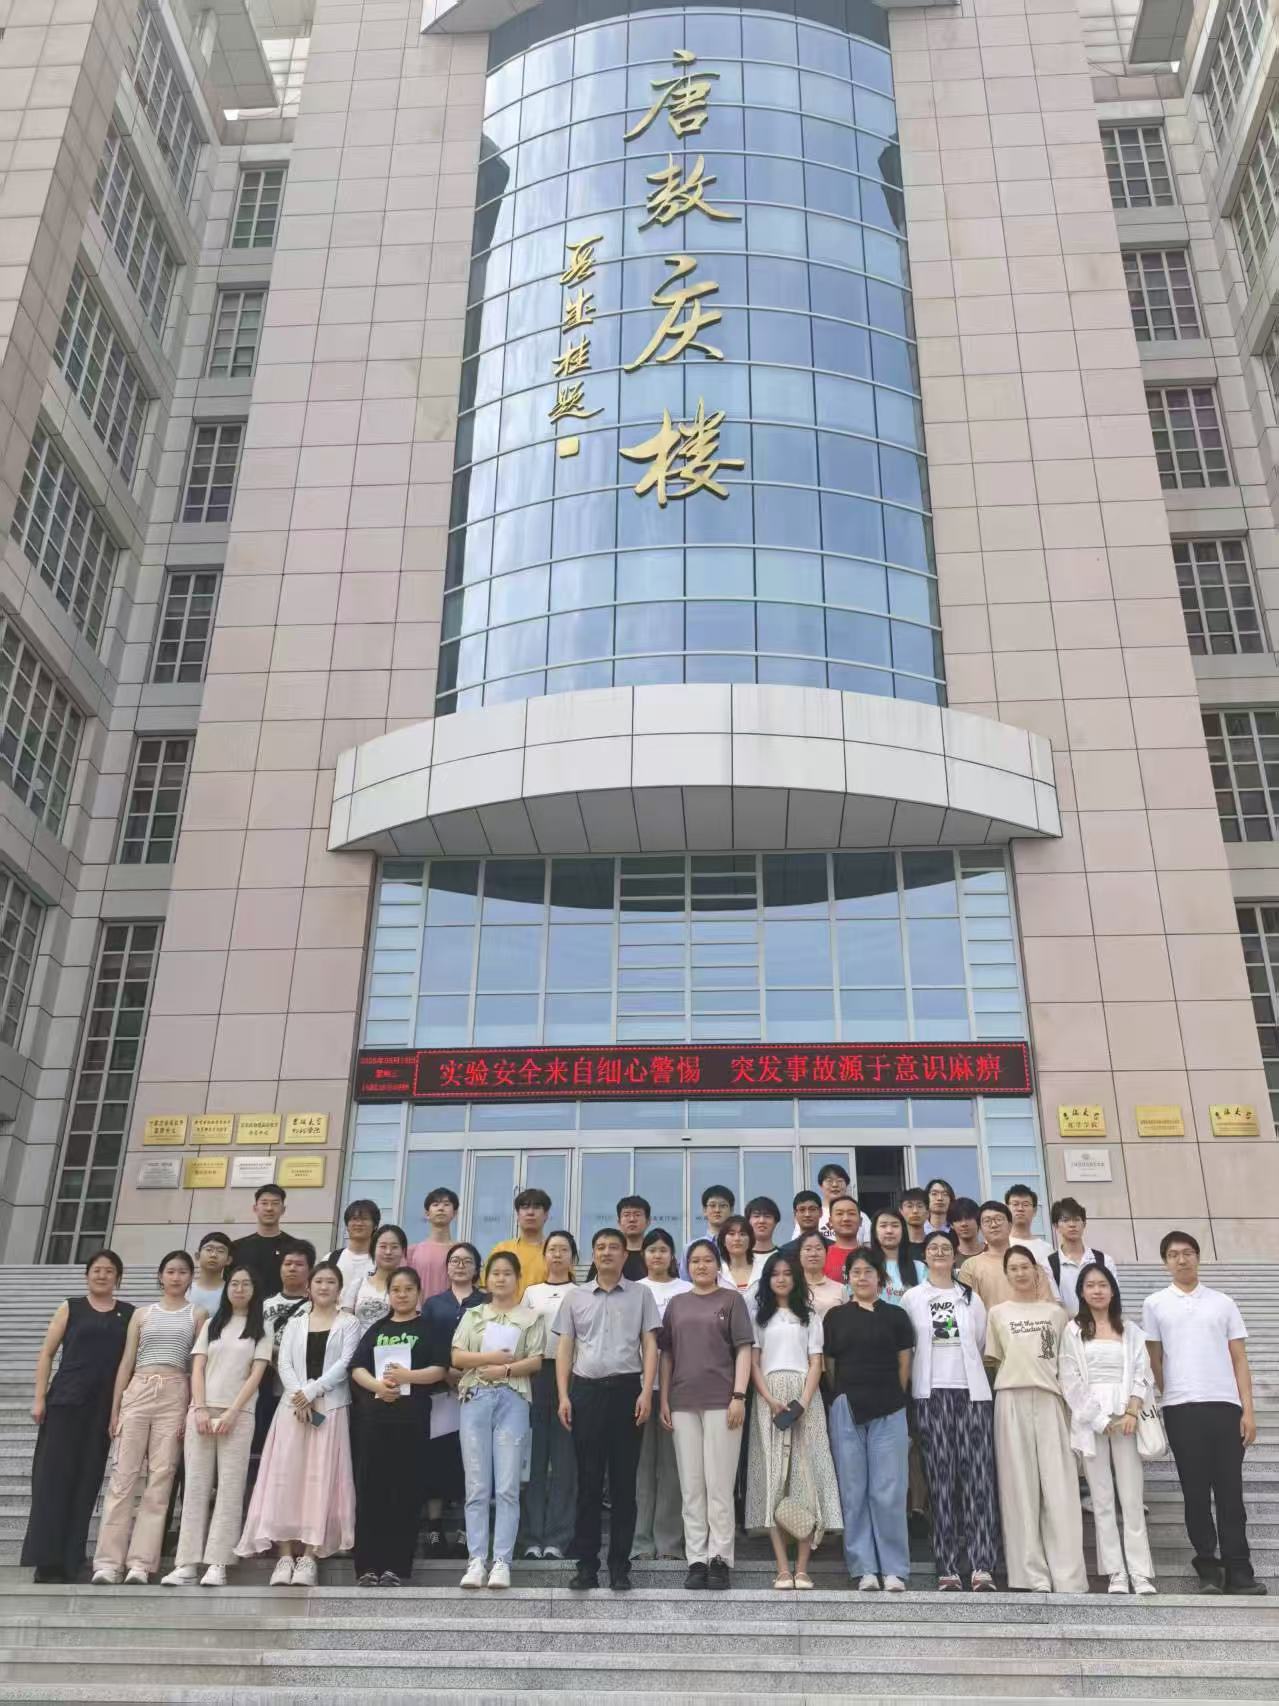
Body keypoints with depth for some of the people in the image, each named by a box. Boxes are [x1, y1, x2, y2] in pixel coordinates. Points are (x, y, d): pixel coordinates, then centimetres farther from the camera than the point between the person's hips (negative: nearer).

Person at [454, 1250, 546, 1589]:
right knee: (477, 1486, 1)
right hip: (475, 1399, 2)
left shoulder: (531, 1317, 10)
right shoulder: (473, 1315, 16)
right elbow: (457, 1357, 6)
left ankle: (502, 1562, 0)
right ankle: (476, 1561, 4)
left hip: (513, 1400, -2)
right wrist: (490, 1357, -8)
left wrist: (505, 1369, -10)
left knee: (507, 1487, -4)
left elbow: (536, 1361, 2)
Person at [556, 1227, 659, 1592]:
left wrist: (646, 1391, -7)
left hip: (626, 1389, -1)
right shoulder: (575, 1297, 11)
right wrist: (563, 1396, 0)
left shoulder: (641, 1294, 6)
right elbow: (564, 1348, 10)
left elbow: (650, 1345, 3)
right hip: (586, 1389, 1)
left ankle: (620, 1564, 10)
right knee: (588, 1480, 4)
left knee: (623, 1481, 3)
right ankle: (587, 1564, 10)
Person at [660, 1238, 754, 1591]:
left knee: (719, 1483, -2)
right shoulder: (676, 1304, 14)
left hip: (720, 1401, -3)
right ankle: (696, 1560, 11)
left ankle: (720, 1559, 5)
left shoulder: (732, 1300, 5)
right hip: (683, 1403, 3)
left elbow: (744, 1350, -1)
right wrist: (664, 1399, 6)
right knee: (691, 1485, 5)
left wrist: (738, 1396, -9)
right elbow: (667, 1354, 14)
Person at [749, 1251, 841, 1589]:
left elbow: (815, 1363, 6)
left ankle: (802, 1567, -4)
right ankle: (782, 1568, -6)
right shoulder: (760, 1316, 12)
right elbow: (753, 1362, 5)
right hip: (769, 1397, 0)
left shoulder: (810, 1316, 13)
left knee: (805, 1475, -6)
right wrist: (771, 1401, -10)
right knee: (773, 1476, -6)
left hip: (804, 1398, 0)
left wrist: (802, 1403, -9)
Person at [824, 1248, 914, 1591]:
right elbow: (829, 1364, 9)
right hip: (846, 1411, 1)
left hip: (888, 1412, -1)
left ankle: (894, 1569, 6)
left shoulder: (896, 1316, 6)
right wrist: (846, 1396, 4)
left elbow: (904, 1365, 8)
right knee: (853, 1492, 4)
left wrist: (889, 1397, 5)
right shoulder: (836, 1317, 8)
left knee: (888, 1492, -2)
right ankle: (864, 1569, 11)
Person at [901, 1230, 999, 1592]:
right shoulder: (912, 1298, 9)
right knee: (941, 1476, -4)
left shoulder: (971, 1297, 14)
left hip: (971, 1389, 1)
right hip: (931, 1392, -1)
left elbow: (981, 1342, 17)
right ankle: (947, 1569, -2)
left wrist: (964, 1366, 10)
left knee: (978, 1473, -7)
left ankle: (982, 1568, -9)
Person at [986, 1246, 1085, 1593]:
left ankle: (1068, 1578, -2)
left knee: (1059, 1487, -4)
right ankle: (1034, 1575, 3)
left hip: (1049, 1399, 0)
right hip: (1012, 1400, 0)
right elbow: (992, 1360, 14)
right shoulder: (998, 1313, 10)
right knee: (1020, 1486, -1)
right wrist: (1015, 1371, -1)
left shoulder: (1056, 1311, 12)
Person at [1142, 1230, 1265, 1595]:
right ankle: (1208, 1568, 10)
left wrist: (1248, 1410, 0)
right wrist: (1161, 1404, 3)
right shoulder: (1156, 1305, 8)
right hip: (1181, 1408, -1)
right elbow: (1154, 1361, 10)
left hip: (1225, 1405, 1)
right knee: (1196, 1492, 3)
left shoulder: (1223, 1302, 11)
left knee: (1230, 1491, 1)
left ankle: (1238, 1571, 5)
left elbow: (1239, 1360, 8)